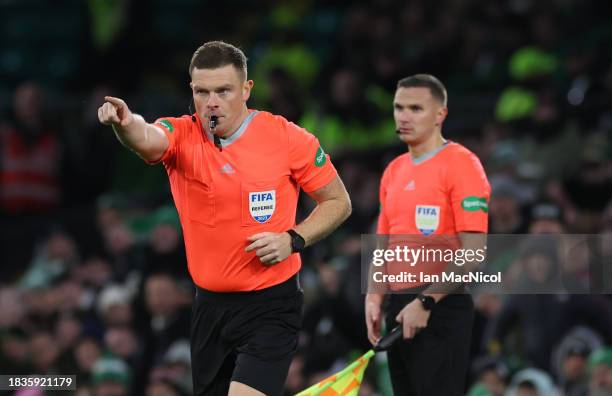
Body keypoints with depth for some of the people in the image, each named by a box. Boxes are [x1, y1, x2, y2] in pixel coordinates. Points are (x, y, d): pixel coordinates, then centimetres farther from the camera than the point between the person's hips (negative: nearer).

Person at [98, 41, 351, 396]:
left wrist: (293, 239, -15)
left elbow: (338, 201, 2)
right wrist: (126, 123, -52)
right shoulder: (181, 136, -4)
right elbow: (147, 139, -28)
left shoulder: (289, 138, -8)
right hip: (210, 305, 4)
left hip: (271, 304, -4)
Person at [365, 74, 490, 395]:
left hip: (440, 309, -8)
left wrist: (426, 302, -19)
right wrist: (374, 298, 6)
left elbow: (473, 251, -16)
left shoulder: (460, 164, -8)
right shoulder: (394, 171, 16)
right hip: (400, 308, 8)